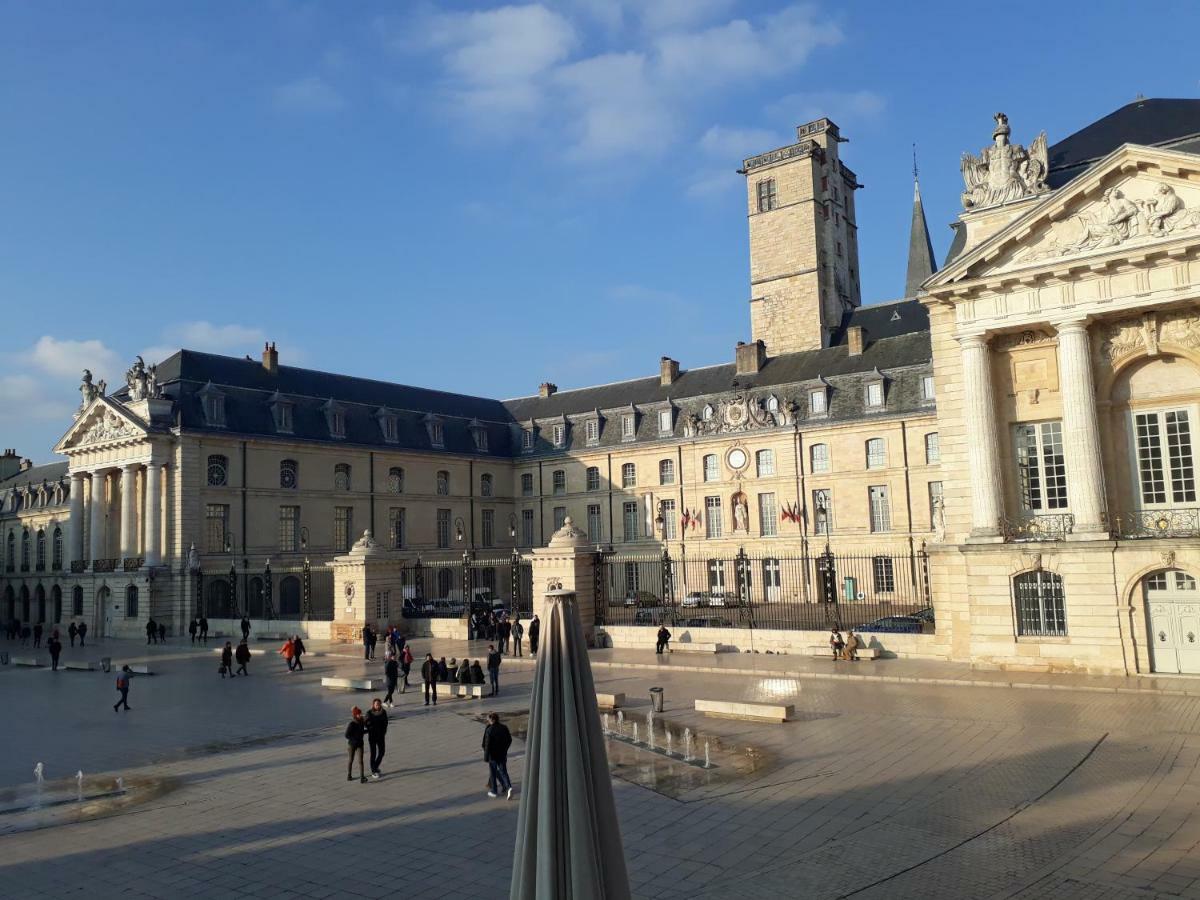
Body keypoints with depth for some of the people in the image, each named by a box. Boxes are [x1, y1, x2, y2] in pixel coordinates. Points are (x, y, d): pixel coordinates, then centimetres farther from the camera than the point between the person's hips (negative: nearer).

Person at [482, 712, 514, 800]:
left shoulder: (489, 730, -18)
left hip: (493, 755, -4)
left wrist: (486, 757, -9)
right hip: (502, 755, 4)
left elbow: (487, 745, -17)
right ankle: (508, 787, -7)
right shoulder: (504, 727, -3)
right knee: (503, 772, 12)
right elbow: (509, 740, 5)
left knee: (493, 773, 12)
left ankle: (494, 791, 22)